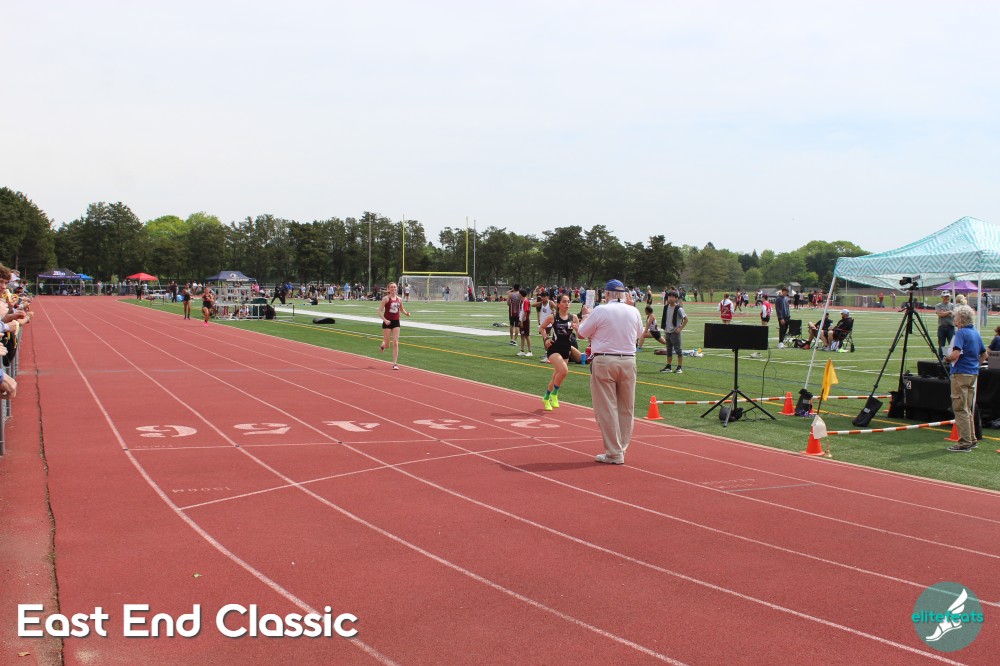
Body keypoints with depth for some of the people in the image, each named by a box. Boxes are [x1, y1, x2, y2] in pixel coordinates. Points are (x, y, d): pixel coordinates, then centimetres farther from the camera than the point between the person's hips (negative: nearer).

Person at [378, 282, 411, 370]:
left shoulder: (399, 299, 6)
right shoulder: (386, 298, -8)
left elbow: (401, 309, 23)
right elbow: (380, 311, -11)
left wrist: (406, 313, 2)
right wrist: (385, 320, -24)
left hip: (396, 322, 3)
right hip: (387, 323, -3)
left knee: (396, 343, -4)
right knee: (387, 345, 3)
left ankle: (395, 363, -1)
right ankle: (382, 345, 41)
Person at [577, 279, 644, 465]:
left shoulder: (600, 311, -9)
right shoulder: (633, 312, 3)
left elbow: (582, 333, 1)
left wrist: (586, 315, 20)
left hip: (604, 362, -4)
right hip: (628, 361, 4)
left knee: (606, 408, 0)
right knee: (626, 408, 13)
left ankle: (614, 453, 0)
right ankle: (622, 448, 19)